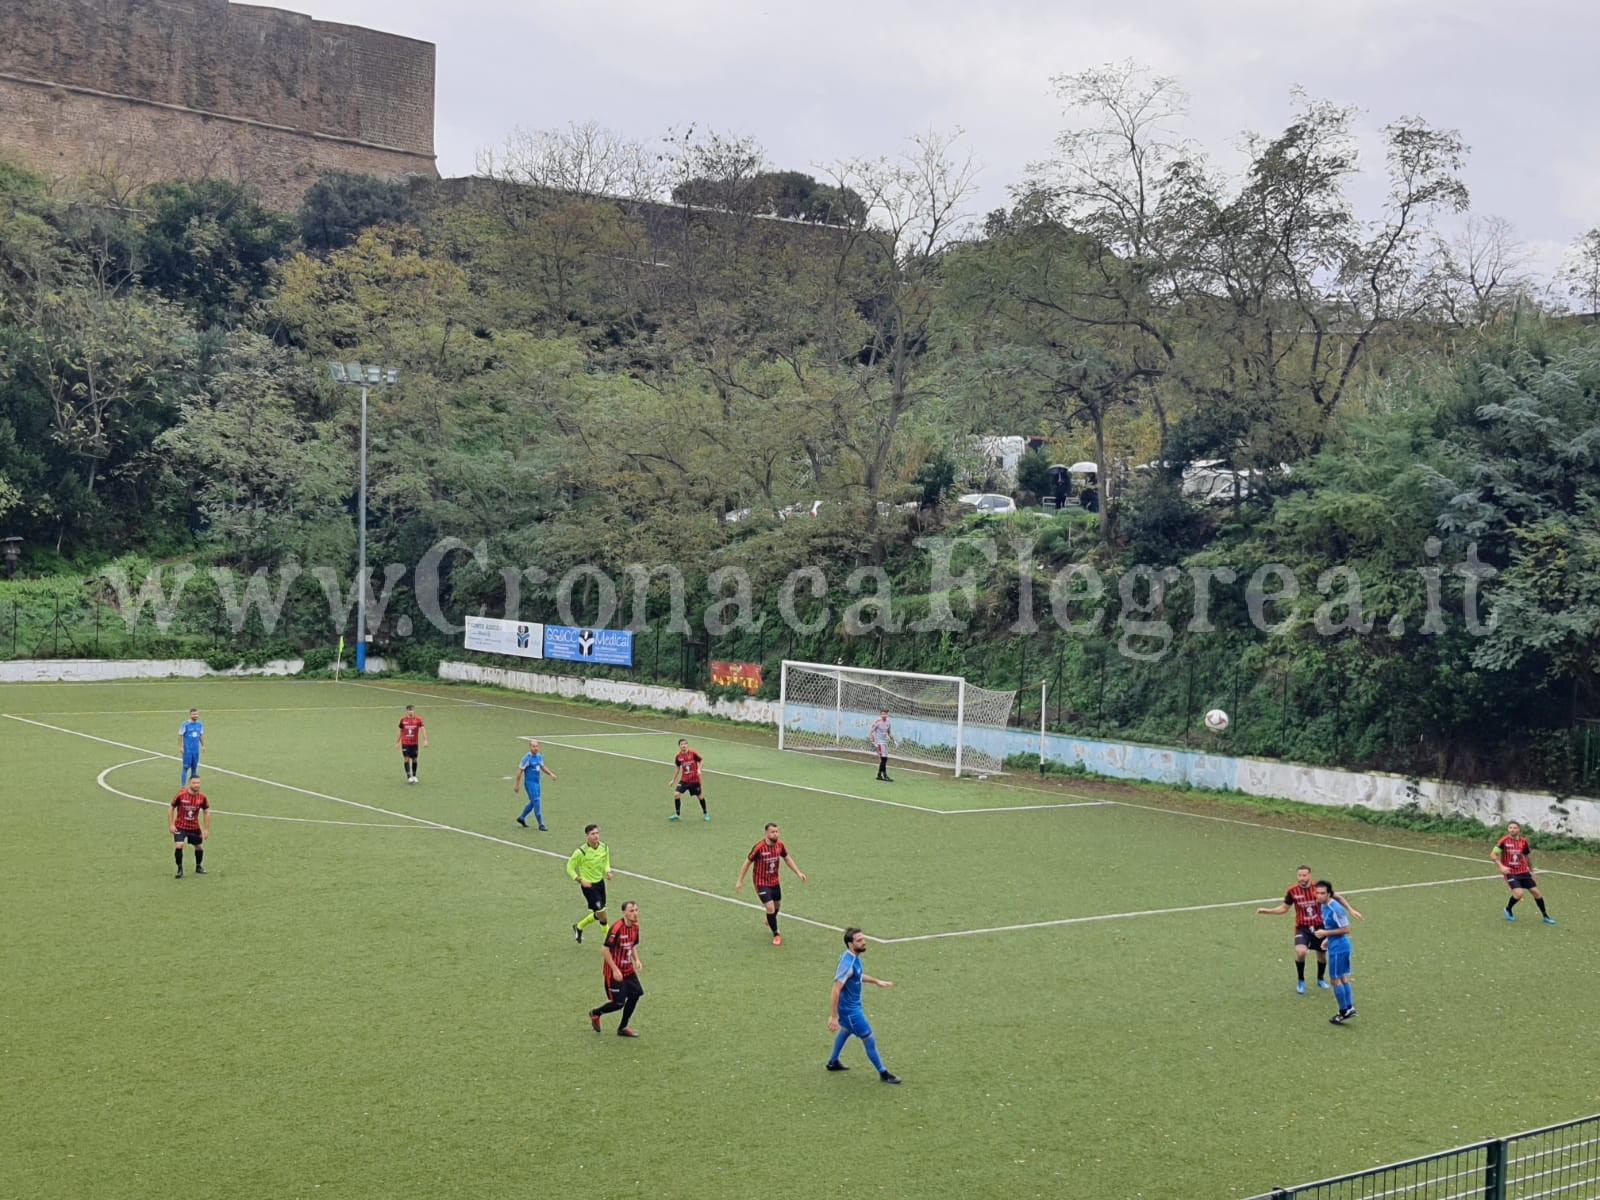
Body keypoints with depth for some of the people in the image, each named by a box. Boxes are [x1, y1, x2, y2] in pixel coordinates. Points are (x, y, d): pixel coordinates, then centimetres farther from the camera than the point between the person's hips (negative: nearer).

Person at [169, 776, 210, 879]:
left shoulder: (202, 797, -10)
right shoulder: (181, 795, -17)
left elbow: (206, 812, 3)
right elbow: (171, 808, -4)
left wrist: (206, 829, 1)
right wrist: (171, 825, -8)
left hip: (195, 827, 3)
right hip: (180, 827, -3)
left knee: (199, 847, 13)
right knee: (178, 846, -19)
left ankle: (198, 867, 38)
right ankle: (180, 869, -1)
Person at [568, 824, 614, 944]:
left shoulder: (604, 848, -4)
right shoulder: (581, 852, -20)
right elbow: (570, 868, -10)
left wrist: (608, 871, -5)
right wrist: (580, 880, -20)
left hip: (600, 883, 6)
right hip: (588, 885, -6)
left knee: (598, 914, 14)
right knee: (602, 913, -9)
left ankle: (579, 927, 38)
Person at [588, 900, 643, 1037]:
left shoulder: (635, 926, 1)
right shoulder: (617, 928, -25)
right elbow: (605, 950, -23)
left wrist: (636, 960, -1)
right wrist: (615, 970, -23)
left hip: (628, 969, 8)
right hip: (615, 971, -8)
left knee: (635, 994, 3)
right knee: (618, 1003, -5)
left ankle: (623, 1028, 19)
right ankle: (595, 1013, 24)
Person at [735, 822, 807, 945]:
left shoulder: (780, 844, -10)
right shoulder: (759, 847, -25)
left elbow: (787, 858, 8)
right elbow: (747, 862, -12)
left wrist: (798, 872, 3)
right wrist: (740, 881, -8)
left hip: (774, 881, 6)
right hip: (762, 883, -6)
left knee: (777, 904, 21)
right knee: (770, 907, -14)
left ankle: (770, 921, 55)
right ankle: (776, 934, 6)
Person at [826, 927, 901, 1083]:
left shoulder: (855, 957, -3)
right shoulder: (847, 963, -32)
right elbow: (836, 991, -31)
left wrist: (876, 981, 22)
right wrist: (833, 1017, -29)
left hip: (852, 1005, 10)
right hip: (850, 1009, -10)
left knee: (846, 1030, 31)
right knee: (869, 1039, 1)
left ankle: (833, 1062, 51)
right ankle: (883, 1074, 16)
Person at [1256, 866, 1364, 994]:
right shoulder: (1292, 890, -10)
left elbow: (1338, 898, -1)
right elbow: (1284, 908, 4)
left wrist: (1351, 910, -7)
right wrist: (1266, 911, -6)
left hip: (1320, 927, 1)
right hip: (1302, 928, -1)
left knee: (1322, 955, 13)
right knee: (1301, 952, -25)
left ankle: (1321, 979, 46)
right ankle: (1300, 981, 1)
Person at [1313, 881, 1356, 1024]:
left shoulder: (1335, 909, -24)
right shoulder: (1324, 906, 6)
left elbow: (1346, 929, -22)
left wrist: (1325, 933, -21)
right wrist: (1328, 939, 11)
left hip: (1338, 948, -10)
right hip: (1340, 946, 10)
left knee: (1336, 979, 1)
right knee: (1343, 977, 16)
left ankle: (1344, 1011, 10)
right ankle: (1349, 1007, 24)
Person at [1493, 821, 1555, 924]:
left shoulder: (1523, 841, 1)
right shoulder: (1504, 841, -11)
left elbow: (1528, 856, 17)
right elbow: (1492, 855, -13)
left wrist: (1531, 872, 21)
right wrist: (1501, 866, -26)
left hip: (1523, 872, 5)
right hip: (1510, 872, -4)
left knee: (1536, 892, 4)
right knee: (1519, 893, -22)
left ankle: (1545, 916, 22)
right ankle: (1508, 909, 8)